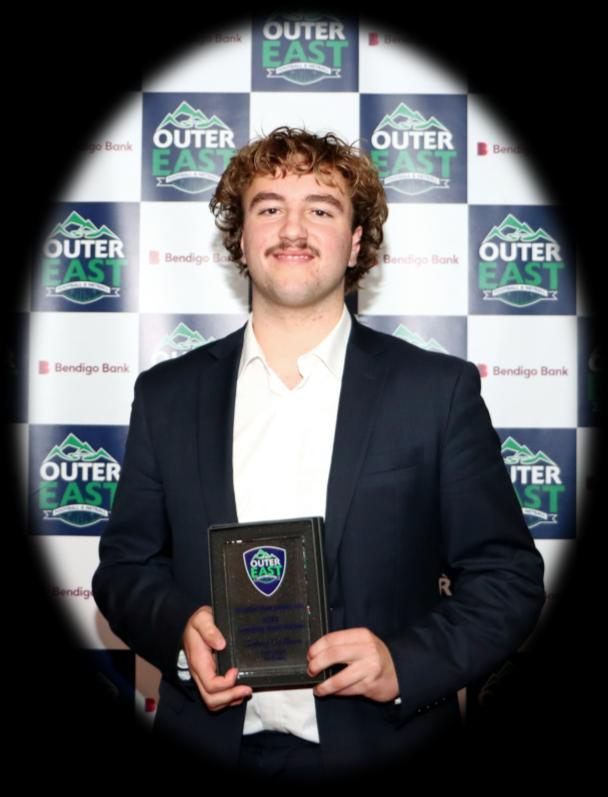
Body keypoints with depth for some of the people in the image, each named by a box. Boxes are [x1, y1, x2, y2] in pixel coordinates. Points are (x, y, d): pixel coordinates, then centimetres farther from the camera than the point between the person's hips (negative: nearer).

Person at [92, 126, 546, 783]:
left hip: (383, 759, -1)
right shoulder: (168, 394, 2)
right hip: (206, 751, 2)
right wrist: (178, 628, -12)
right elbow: (125, 565, 7)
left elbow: (507, 578, -2)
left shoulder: (439, 390, -4)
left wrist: (406, 662, -17)